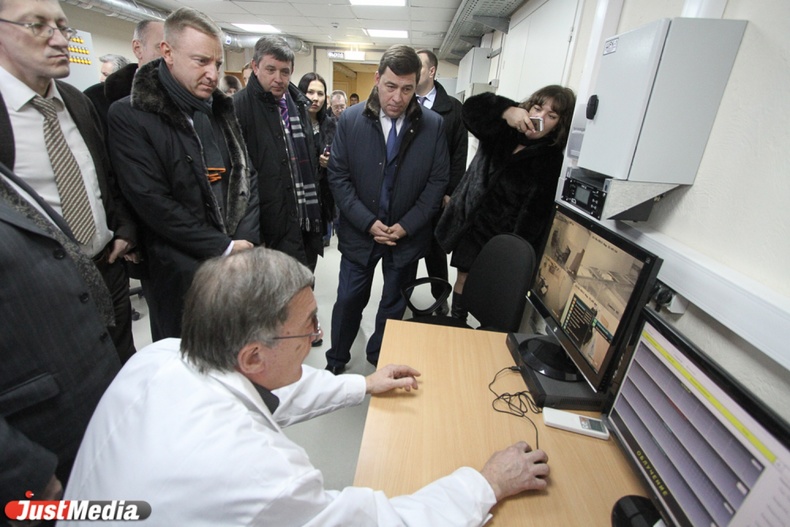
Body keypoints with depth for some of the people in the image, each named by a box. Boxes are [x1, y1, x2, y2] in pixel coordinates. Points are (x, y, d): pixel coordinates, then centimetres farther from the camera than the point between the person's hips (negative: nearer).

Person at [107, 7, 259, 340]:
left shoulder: (221, 109, 9)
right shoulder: (129, 116, -8)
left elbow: (245, 178, 7)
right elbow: (153, 203, -15)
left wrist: (244, 240, -6)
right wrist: (223, 247, -15)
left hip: (237, 260, 5)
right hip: (180, 273, -4)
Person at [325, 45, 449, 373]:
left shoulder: (433, 125, -5)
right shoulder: (350, 120, -6)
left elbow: (438, 180, -4)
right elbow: (338, 176, -6)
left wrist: (407, 225, -12)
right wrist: (368, 222, -14)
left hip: (408, 235, 1)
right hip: (359, 232, 0)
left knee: (394, 305, 16)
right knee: (348, 300, 10)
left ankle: (379, 357, 40)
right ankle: (336, 359, 34)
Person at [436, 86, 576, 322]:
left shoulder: (552, 161, -9)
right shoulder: (503, 131, 3)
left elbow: (535, 215, -15)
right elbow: (473, 107, -11)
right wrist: (506, 110, -29)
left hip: (503, 240, -4)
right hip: (471, 225, 4)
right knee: (463, 276, 13)